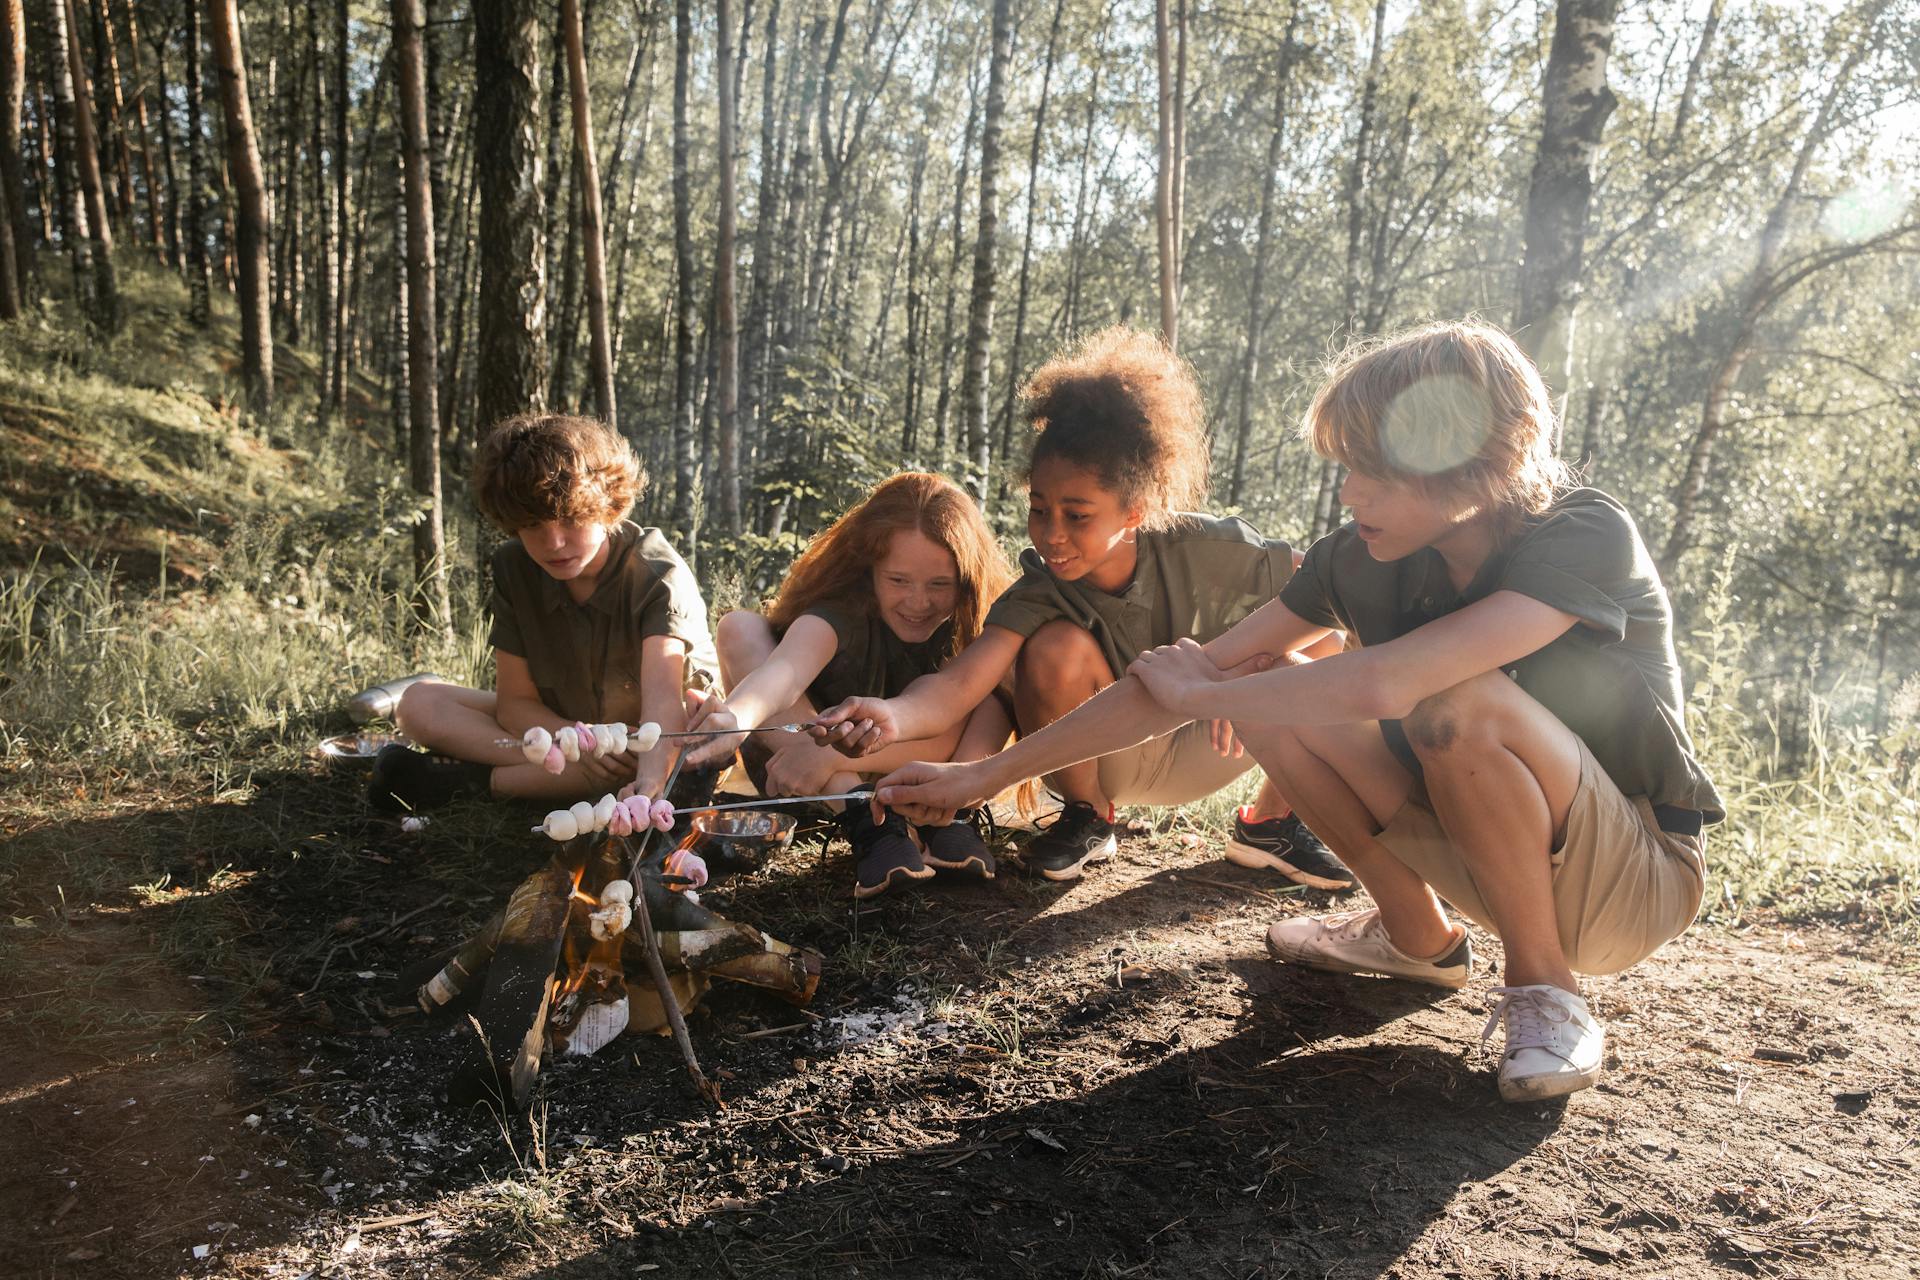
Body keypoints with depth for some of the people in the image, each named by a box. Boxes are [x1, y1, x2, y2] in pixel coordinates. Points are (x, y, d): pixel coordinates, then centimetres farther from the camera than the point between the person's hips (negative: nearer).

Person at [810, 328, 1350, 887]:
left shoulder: (1203, 549, -24)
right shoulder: (1038, 596, -26)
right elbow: (957, 683, -41)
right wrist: (894, 715, -65)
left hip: (1202, 751, 2)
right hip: (1112, 761, -1)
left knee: (1325, 647, -20)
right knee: (1058, 648, -33)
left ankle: (1270, 822, 4)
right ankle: (1087, 818, -4)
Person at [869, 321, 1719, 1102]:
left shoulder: (1588, 539, -28)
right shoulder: (1365, 557, -10)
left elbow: (1384, 684, -41)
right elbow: (1199, 672, -10)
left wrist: (1203, 693, -24)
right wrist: (983, 775, -11)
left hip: (1638, 881, -5)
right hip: (1485, 848, 6)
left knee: (1462, 701, -34)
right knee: (1274, 697, -12)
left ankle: (1546, 988, -11)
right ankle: (1418, 938, 8)